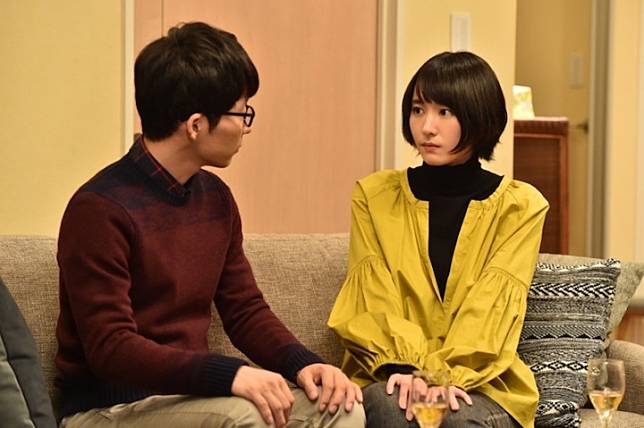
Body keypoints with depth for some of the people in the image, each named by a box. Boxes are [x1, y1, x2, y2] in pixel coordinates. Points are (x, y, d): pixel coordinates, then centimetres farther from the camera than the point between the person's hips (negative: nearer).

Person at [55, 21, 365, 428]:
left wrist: (304, 363, -8)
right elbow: (110, 348, -23)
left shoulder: (216, 197, 8)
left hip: (189, 392, 8)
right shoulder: (101, 210, -18)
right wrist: (229, 374, -33)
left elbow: (245, 309, 12)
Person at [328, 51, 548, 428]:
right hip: (387, 376, 1)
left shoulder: (520, 206, 4)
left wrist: (444, 372, -22)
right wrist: (404, 365, -19)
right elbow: (375, 297, -1)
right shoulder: (374, 196, 9)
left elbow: (493, 303, -7)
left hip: (482, 384, -1)